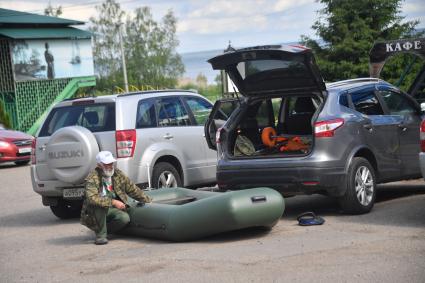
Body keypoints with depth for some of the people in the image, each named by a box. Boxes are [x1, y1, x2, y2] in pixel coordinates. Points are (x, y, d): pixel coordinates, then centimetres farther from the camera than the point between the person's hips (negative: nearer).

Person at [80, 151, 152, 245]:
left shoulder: (118, 174, -1)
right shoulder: (92, 178, -20)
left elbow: (132, 189, 11)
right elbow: (92, 198, -36)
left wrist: (147, 200, 13)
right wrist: (113, 202, -40)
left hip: (110, 210, 5)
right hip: (94, 213, -5)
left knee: (125, 218, -22)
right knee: (100, 205, -37)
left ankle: (105, 229, 4)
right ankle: (101, 234, -21)